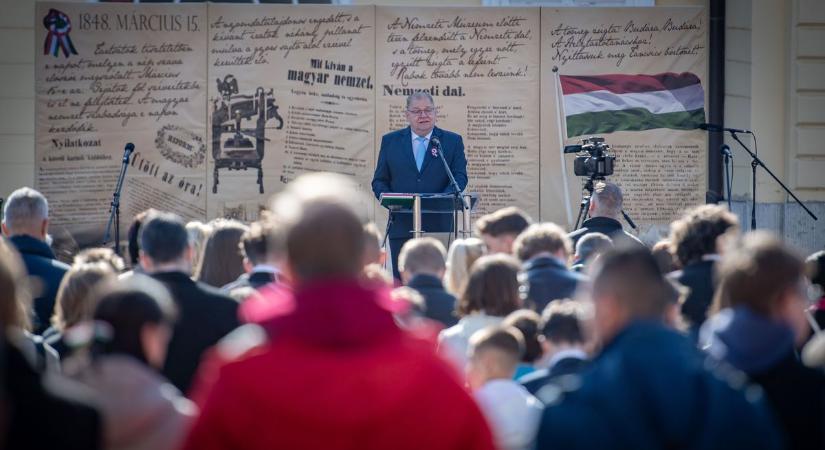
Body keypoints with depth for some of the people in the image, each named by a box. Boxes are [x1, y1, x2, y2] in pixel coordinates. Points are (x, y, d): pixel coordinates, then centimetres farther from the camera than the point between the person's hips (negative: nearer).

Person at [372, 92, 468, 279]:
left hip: (439, 228, -1)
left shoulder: (452, 141, 9)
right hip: (402, 227, 1)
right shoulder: (390, 141, 12)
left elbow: (459, 176, 0)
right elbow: (379, 181, 12)